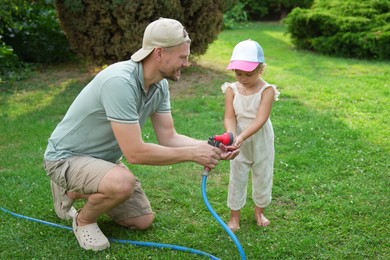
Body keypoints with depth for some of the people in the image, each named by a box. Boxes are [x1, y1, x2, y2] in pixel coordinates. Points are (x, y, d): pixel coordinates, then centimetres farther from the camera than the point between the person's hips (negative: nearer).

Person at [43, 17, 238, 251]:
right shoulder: (119, 82, -35)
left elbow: (168, 138, -3)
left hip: (103, 158, 8)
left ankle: (76, 192, 27)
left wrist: (211, 147, -17)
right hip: (67, 157, -8)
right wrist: (192, 154, -27)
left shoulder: (160, 85, -7)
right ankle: (84, 220, -3)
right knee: (123, 183, -37)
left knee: (144, 221, 12)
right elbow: (135, 152, -34)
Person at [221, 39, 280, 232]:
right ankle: (234, 216, 25)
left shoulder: (267, 90, -18)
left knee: (263, 178, 15)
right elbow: (229, 117, -15)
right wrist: (231, 135, -34)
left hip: (262, 143, -1)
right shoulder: (231, 90, -11)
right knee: (237, 179, 9)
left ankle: (259, 211, 38)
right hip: (239, 144, 1)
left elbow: (260, 120, -26)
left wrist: (242, 137, -38)